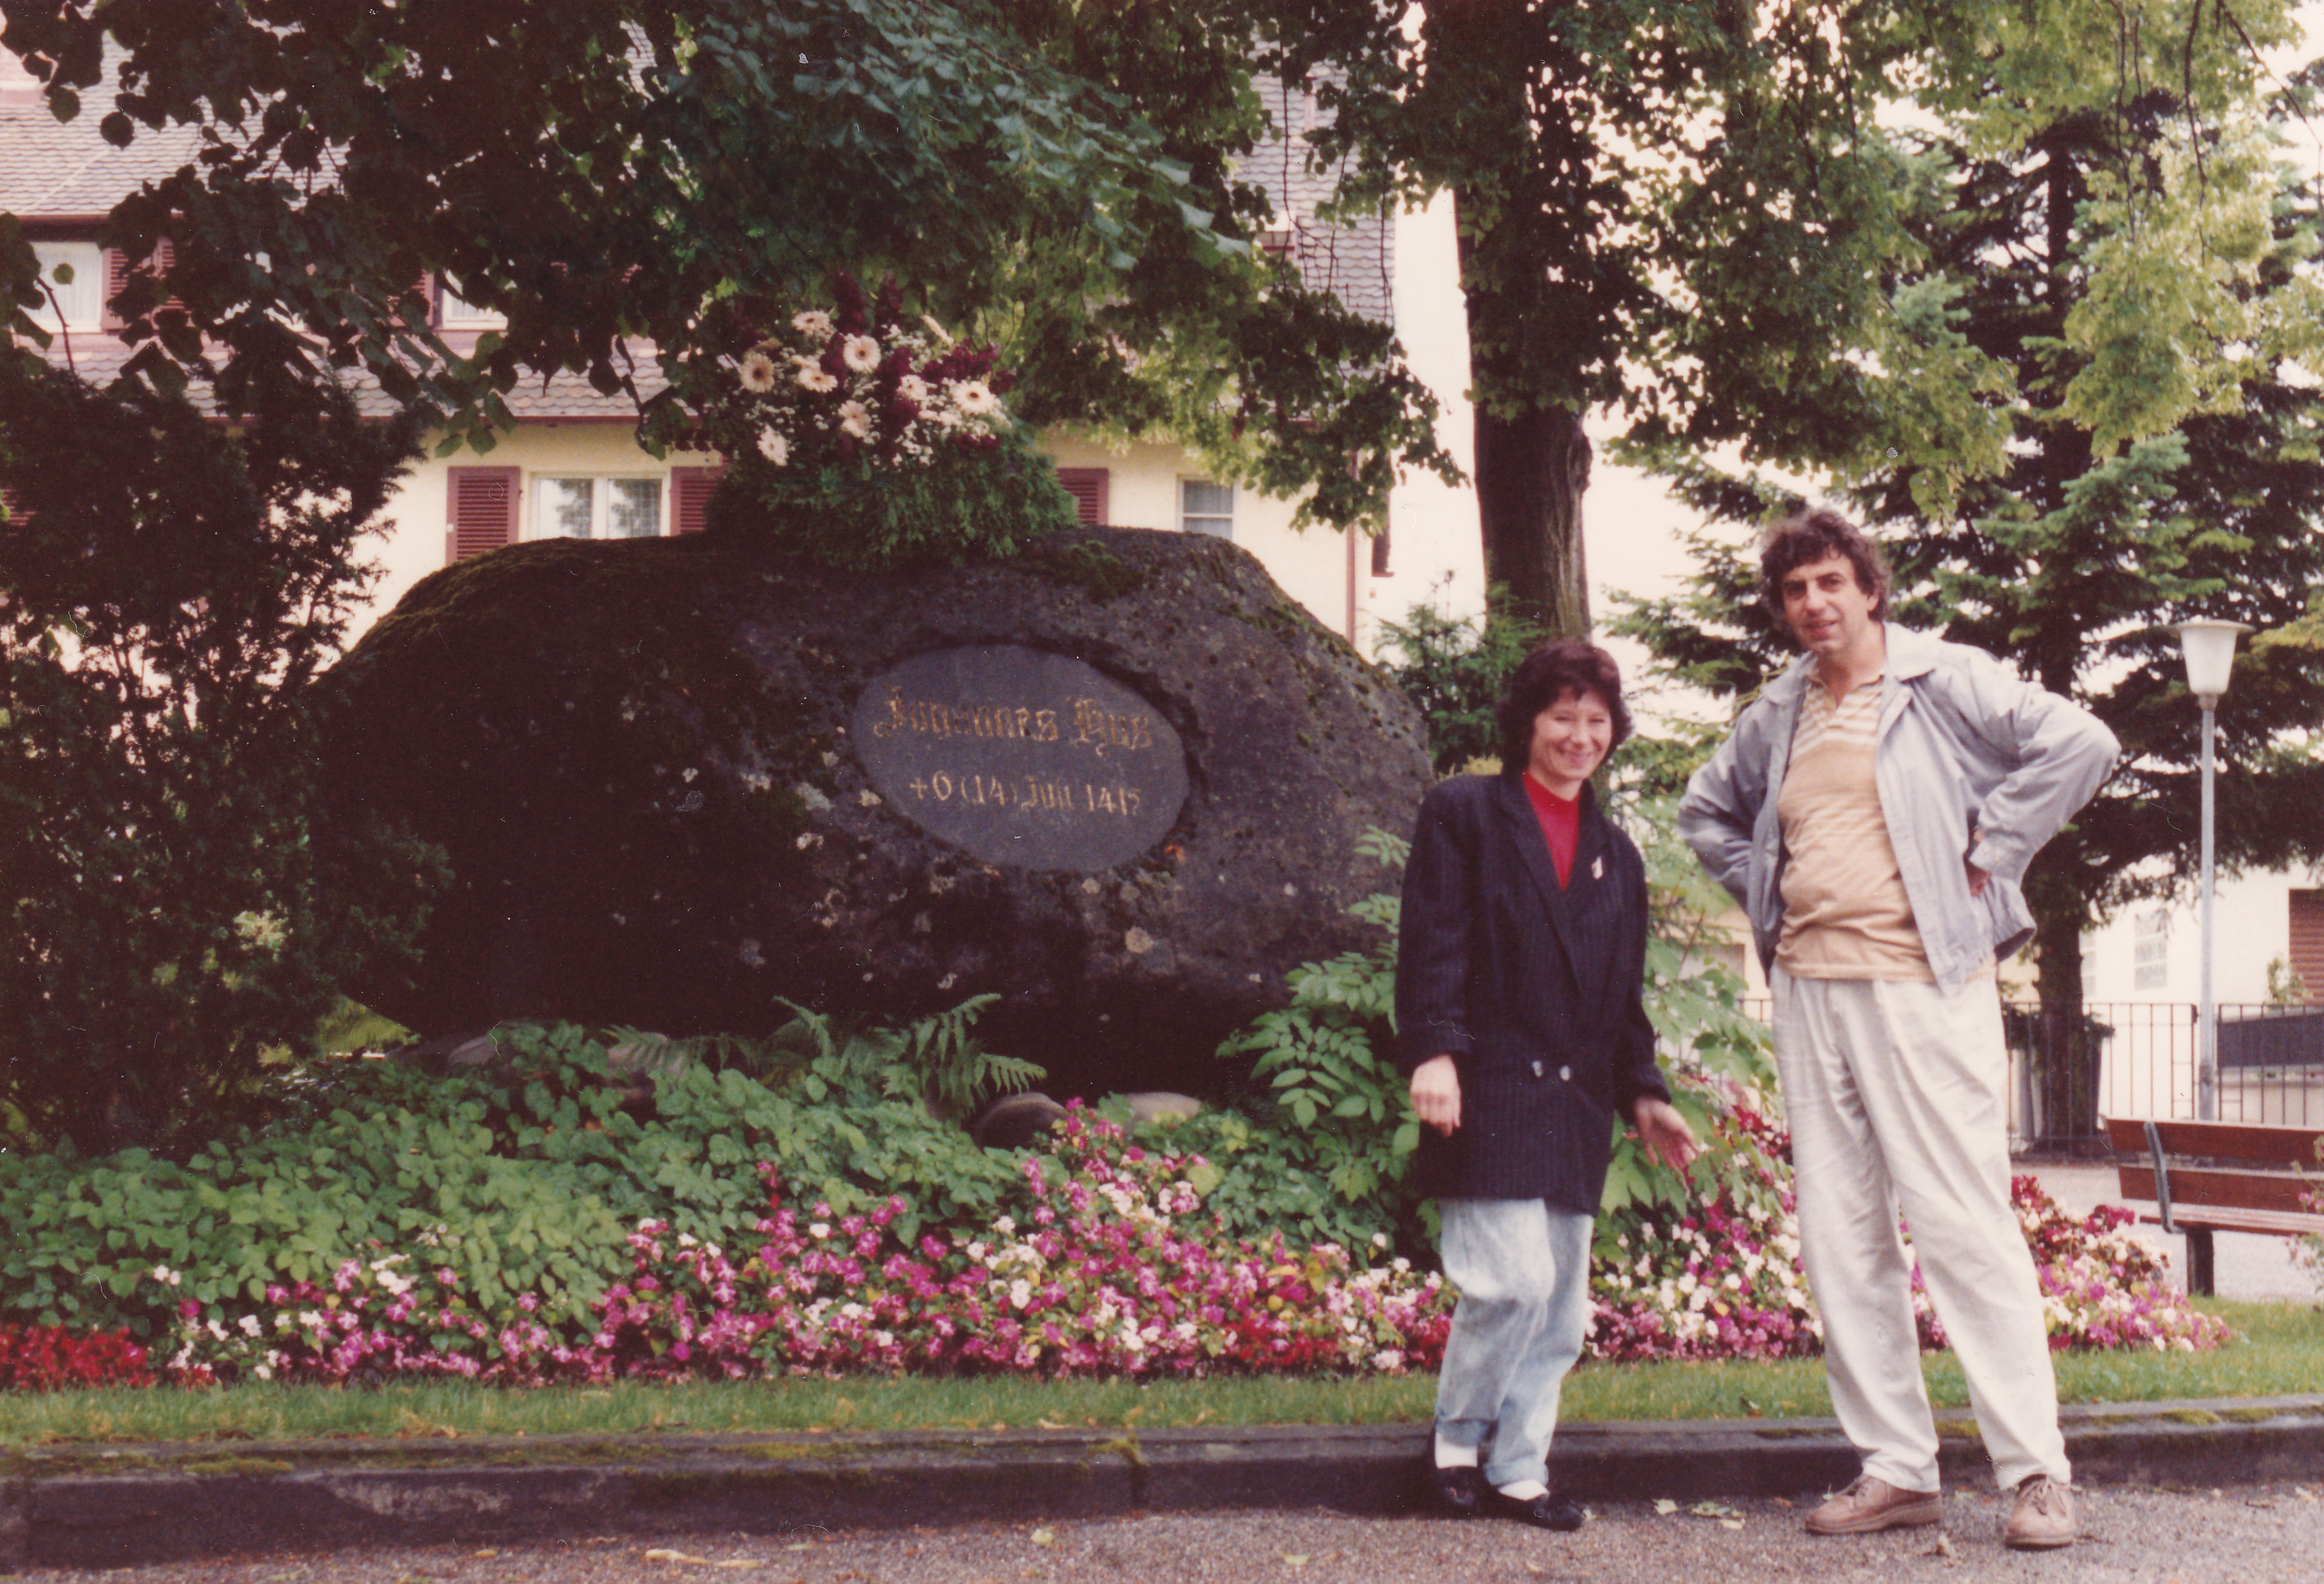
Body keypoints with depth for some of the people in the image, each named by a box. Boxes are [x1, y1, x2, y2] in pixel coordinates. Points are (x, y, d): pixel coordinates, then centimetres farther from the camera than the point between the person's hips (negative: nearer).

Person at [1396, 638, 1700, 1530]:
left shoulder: (1615, 854, 21)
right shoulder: (1462, 815, 3)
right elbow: (1431, 946, -6)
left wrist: (1643, 1095, 16)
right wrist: (1431, 1052, -18)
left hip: (1575, 1105, 6)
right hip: (1488, 1091, -6)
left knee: (1560, 1307, 6)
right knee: (1514, 1279, -15)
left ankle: (1518, 1469, 16)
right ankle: (1457, 1440, 5)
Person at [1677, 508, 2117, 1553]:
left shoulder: (1944, 681, -2)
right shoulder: (1775, 718, 15)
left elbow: (2079, 743, -12)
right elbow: (1707, 811, 32)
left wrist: (1988, 855, -11)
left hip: (1922, 983, -6)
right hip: (1809, 989, 6)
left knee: (1962, 1223, -9)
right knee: (1838, 1240, 4)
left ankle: (2037, 1472, -2)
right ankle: (1895, 1468, 11)